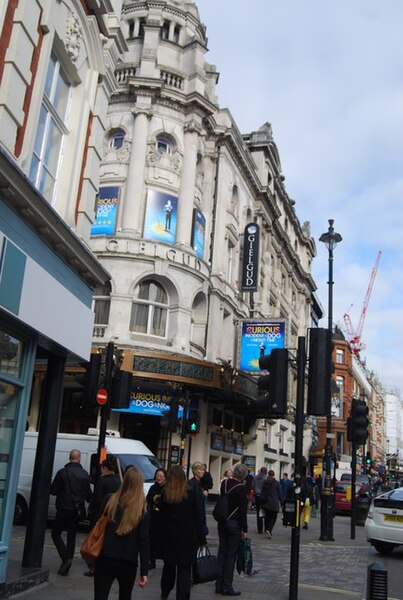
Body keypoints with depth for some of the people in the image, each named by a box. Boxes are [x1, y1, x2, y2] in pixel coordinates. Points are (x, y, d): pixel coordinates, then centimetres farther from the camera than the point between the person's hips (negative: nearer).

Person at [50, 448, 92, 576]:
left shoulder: (62, 472, -11)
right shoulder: (85, 474, 1)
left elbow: (53, 490, -8)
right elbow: (88, 495, 6)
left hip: (64, 509, -4)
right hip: (77, 510, 4)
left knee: (56, 533, 9)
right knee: (71, 536, 11)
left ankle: (66, 558, -9)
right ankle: (66, 566, 11)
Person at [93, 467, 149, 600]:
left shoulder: (110, 501, -1)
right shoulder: (142, 509, -5)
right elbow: (144, 542, -7)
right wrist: (144, 571, -5)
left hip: (105, 560, 0)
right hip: (128, 564, 0)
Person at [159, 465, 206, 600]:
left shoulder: (165, 493, -6)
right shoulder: (191, 491, -9)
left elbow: (162, 513, 4)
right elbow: (198, 516, -6)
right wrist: (201, 538, -2)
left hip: (169, 537, 2)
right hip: (188, 537, -2)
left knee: (169, 565, 20)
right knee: (185, 569, 4)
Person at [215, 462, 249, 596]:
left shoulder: (224, 483, 1)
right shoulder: (241, 488, -18)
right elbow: (243, 511, -16)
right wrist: (245, 529, -9)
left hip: (222, 523, 6)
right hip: (234, 524, -6)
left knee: (221, 552, 13)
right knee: (231, 555, 2)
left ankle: (219, 585, 19)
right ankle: (227, 586, 8)